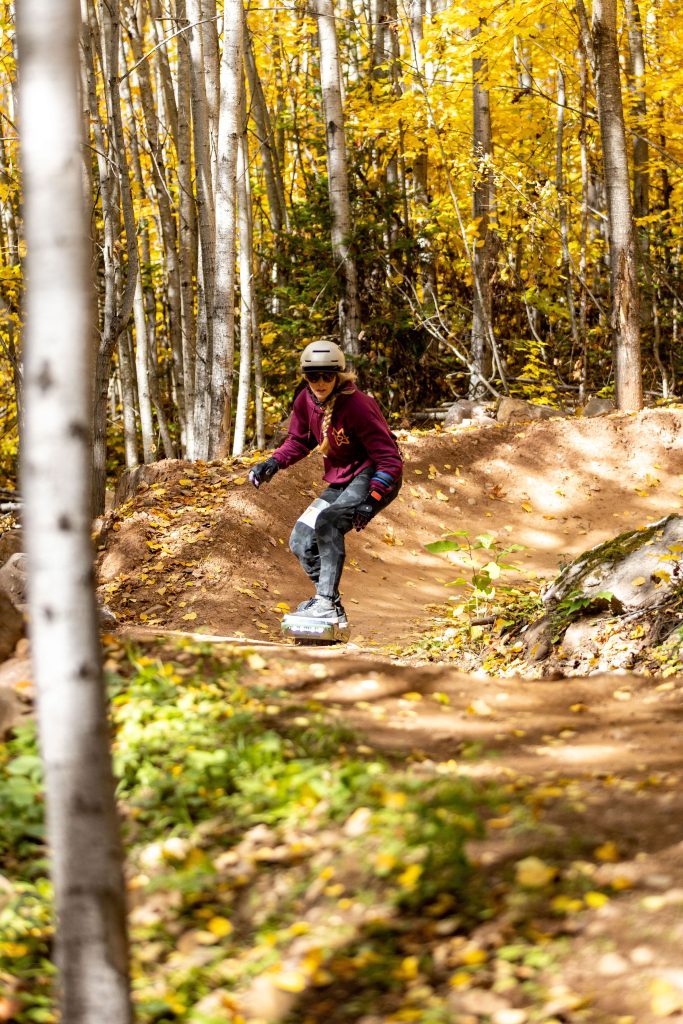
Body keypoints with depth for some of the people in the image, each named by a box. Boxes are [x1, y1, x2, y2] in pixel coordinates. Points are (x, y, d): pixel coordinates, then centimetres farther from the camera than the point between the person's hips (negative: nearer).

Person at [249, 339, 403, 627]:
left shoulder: (356, 406, -26)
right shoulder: (306, 401, -5)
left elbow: (389, 459, -24)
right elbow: (299, 441, 13)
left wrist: (371, 500, -32)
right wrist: (274, 463, -5)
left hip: (373, 476, -9)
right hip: (341, 480, 9)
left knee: (328, 522, -31)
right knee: (301, 540, 4)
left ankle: (327, 603, -30)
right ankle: (334, 610, 13)